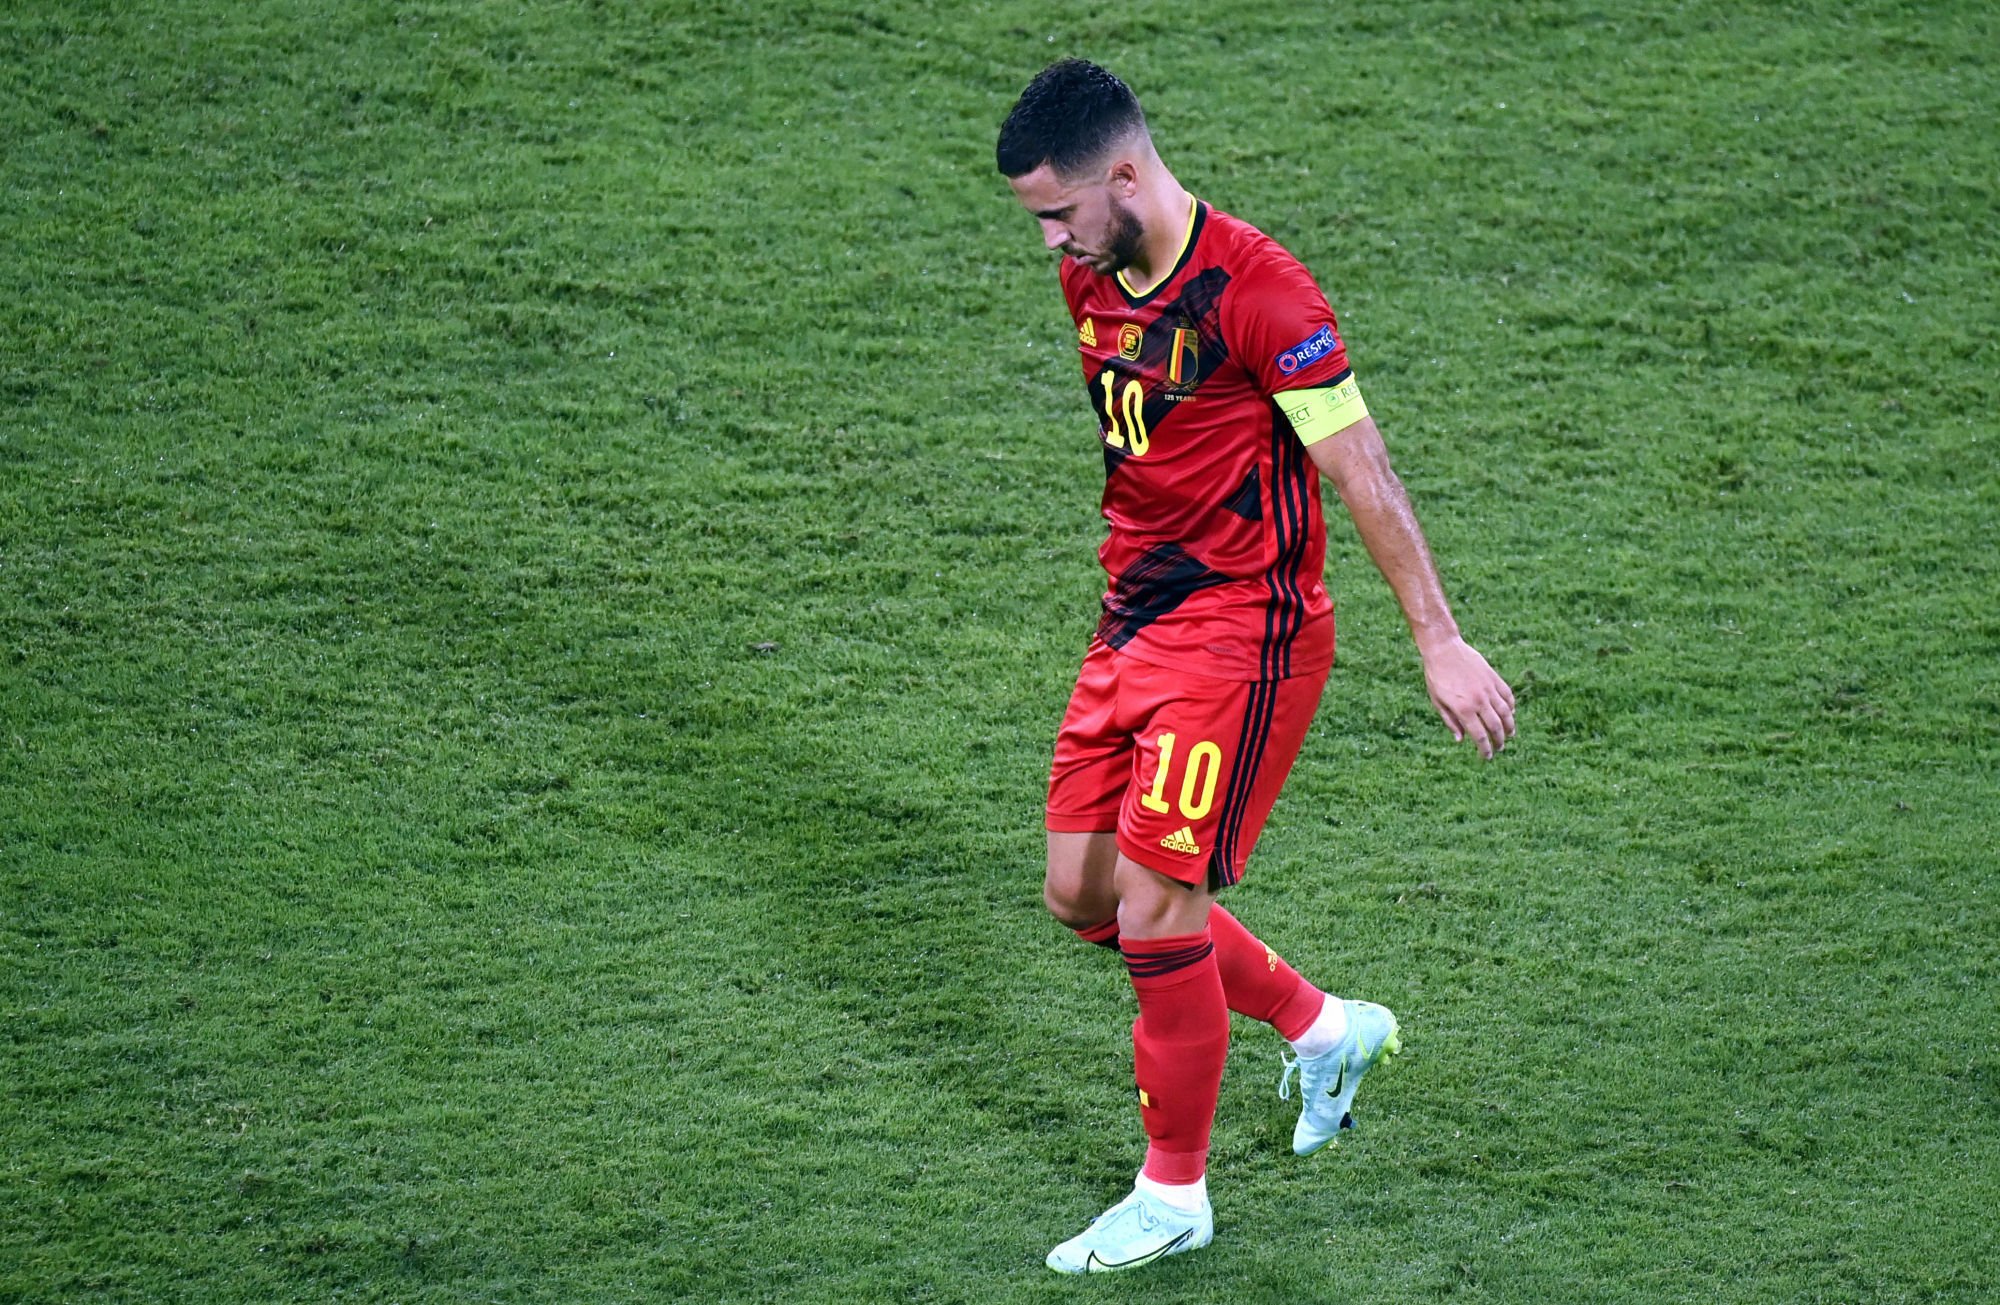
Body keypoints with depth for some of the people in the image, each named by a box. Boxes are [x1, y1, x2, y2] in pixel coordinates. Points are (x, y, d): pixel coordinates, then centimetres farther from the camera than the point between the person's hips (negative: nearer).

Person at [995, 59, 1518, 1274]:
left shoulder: (1256, 290, -20)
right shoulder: (1092, 278, 5)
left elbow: (1362, 472, -17)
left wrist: (1442, 645, -14)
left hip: (1242, 634, -9)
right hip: (1137, 619, 9)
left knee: (1154, 912, -8)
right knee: (1082, 891, 9)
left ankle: (1174, 1196, 9)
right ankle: (1325, 1026, 29)